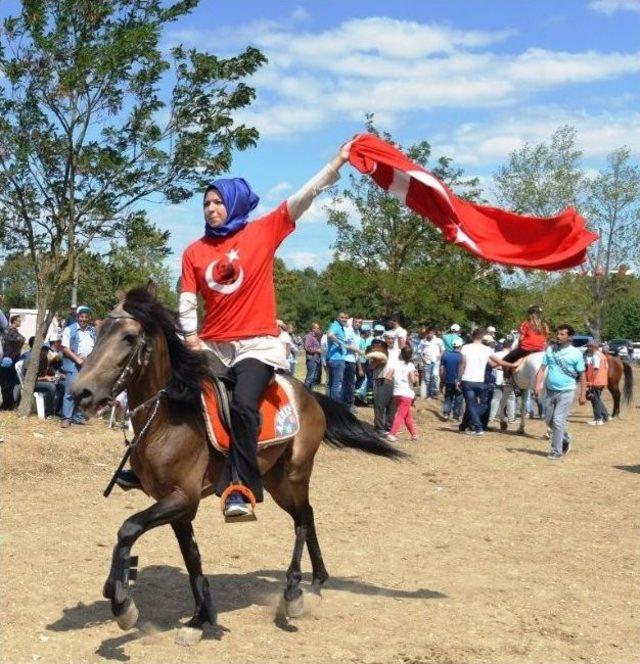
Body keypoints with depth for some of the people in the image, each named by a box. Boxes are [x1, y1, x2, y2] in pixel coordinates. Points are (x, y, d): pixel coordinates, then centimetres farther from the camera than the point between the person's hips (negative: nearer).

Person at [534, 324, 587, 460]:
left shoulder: (576, 353, -5)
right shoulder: (550, 350, 5)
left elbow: (582, 375, -2)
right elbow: (542, 368, 4)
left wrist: (583, 394, -5)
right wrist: (538, 384, -11)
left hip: (566, 392, -5)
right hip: (550, 391, 5)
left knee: (558, 421, -10)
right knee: (549, 420, 13)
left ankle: (556, 451, -2)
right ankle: (565, 439, 36)